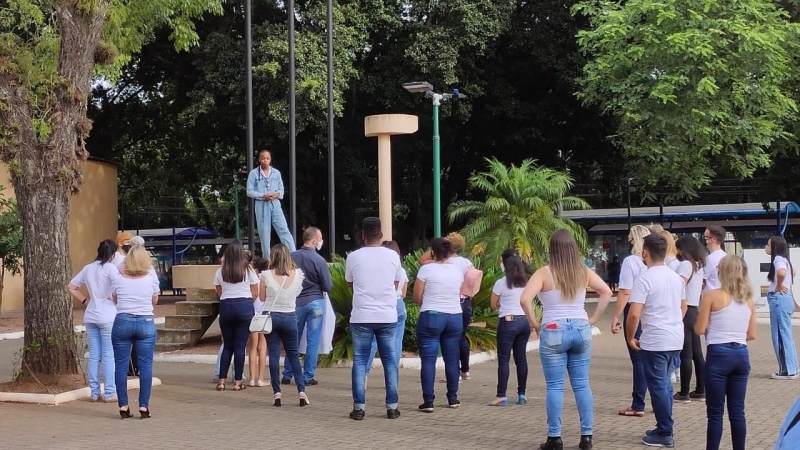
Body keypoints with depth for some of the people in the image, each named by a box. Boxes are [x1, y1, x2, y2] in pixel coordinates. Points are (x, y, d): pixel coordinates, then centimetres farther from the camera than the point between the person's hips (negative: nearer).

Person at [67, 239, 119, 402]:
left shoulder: (88, 268, 11)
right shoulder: (110, 268, -8)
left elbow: (71, 287, 16)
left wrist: (85, 300, 12)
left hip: (90, 316, 6)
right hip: (108, 316, -6)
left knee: (94, 356, 9)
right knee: (109, 356, -1)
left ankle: (94, 393, 12)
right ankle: (110, 393, 1)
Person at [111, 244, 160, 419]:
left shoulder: (118, 279, -2)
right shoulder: (151, 279, -2)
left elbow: (114, 300, 10)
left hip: (122, 322, 0)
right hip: (145, 323, 0)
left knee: (121, 365, 7)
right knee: (145, 365, 4)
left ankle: (123, 407, 7)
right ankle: (143, 407, 3)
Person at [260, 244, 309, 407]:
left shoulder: (266, 276, -11)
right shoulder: (298, 274, -6)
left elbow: (262, 297, -1)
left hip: (271, 316, -1)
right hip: (289, 317, 1)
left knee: (274, 354, 5)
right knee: (293, 354, 13)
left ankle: (277, 393, 2)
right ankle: (301, 391, 8)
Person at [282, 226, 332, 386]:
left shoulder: (291, 257, -5)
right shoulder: (319, 260, -15)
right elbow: (328, 287, -11)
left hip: (296, 302, 3)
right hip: (315, 302, -3)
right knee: (312, 342, 3)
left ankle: (287, 375, 17)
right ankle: (308, 377, 4)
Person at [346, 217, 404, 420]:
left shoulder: (353, 257, -3)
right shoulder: (393, 256, 0)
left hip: (361, 317, -1)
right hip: (388, 316, 1)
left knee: (360, 361, 5)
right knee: (390, 361, 9)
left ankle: (359, 407, 2)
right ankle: (392, 407, 9)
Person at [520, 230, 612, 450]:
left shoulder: (544, 273, -8)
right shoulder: (584, 272, 4)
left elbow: (525, 299, -19)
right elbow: (607, 292, 2)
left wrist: (534, 323, -6)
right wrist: (593, 318, 5)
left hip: (554, 332, -4)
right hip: (581, 330, 4)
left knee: (555, 387, 2)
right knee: (582, 384, 9)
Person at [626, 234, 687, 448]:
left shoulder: (644, 279, -15)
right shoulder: (676, 277, 9)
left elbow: (634, 314, -20)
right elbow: (683, 307, 21)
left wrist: (630, 337, -6)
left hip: (654, 342, -7)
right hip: (676, 339, 8)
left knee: (658, 386, 1)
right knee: (665, 384, 18)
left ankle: (665, 434, 5)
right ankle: (664, 429, 24)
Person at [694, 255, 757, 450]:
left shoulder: (712, 296, -7)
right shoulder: (748, 299, 8)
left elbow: (699, 330, -5)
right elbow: (751, 335, 9)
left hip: (719, 355, -5)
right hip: (741, 355, 5)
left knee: (715, 412, 2)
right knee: (737, 411, 10)